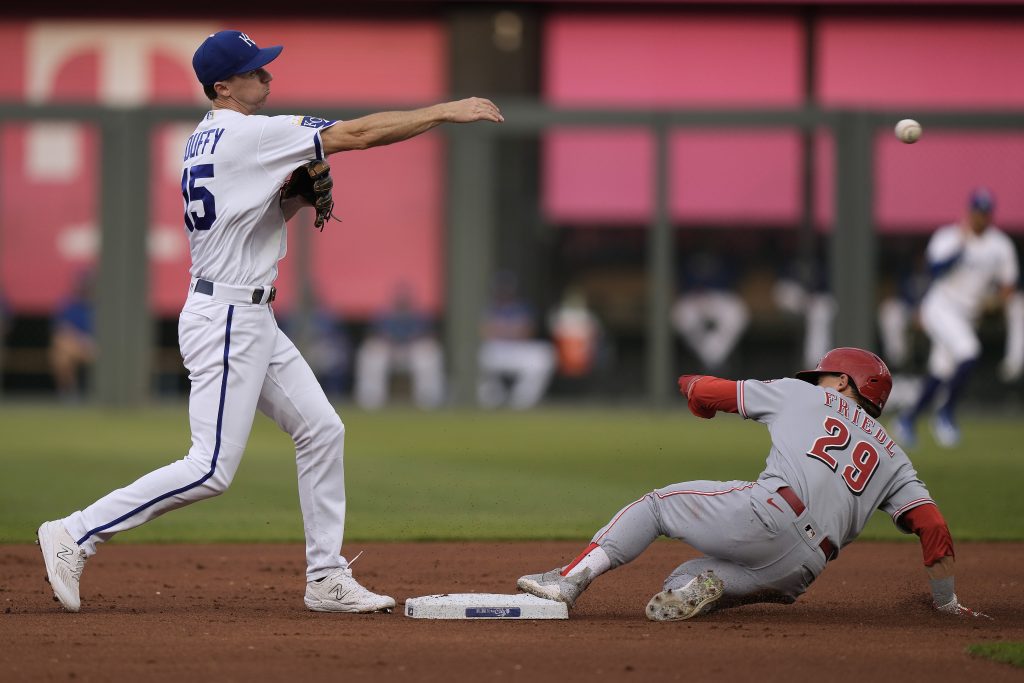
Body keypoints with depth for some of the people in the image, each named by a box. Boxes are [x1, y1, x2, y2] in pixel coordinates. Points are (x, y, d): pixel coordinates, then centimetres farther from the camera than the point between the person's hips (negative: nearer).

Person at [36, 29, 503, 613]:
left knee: (322, 432, 9)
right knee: (212, 470, -10)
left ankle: (327, 579, 12)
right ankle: (76, 535, -4)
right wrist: (447, 112, -12)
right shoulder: (250, 133, -16)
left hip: (253, 321, 10)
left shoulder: (206, 140, 12)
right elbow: (360, 134, -17)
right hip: (226, 319, -10)